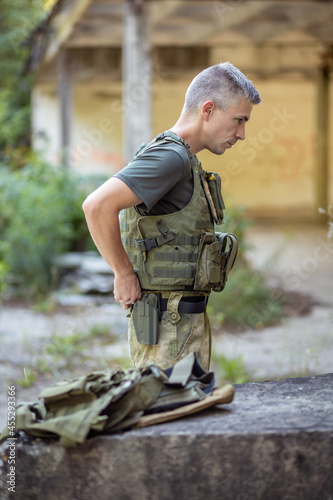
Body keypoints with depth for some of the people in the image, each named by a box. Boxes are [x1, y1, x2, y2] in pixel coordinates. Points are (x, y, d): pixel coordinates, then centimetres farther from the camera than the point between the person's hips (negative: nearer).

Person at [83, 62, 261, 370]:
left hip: (186, 322, 10)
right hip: (168, 329, -10)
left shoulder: (183, 161, 17)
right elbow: (97, 206, -29)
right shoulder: (170, 157, -15)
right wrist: (124, 274, -18)